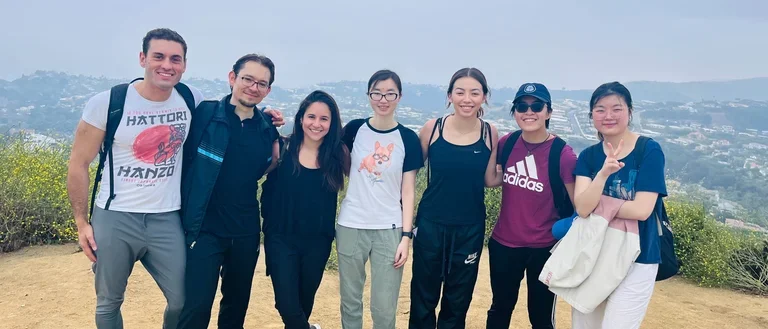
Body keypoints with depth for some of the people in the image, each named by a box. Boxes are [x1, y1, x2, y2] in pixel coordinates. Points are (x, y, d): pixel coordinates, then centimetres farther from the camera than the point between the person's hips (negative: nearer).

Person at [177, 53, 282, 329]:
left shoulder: (267, 129, 3)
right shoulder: (204, 113, -10)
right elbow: (182, 157, -6)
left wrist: (277, 156, 2)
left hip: (246, 232, 5)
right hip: (205, 230, -4)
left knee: (237, 304, 18)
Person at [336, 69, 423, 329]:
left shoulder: (408, 139, -2)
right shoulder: (354, 129, 0)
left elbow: (408, 191, -2)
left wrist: (406, 236, -6)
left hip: (390, 230, -1)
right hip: (351, 227, 1)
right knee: (350, 301, 11)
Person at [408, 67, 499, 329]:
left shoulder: (490, 133, -5)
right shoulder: (433, 128, -9)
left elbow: (490, 179, 2)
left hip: (470, 228, 1)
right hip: (431, 224, -1)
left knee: (458, 300, 17)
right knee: (423, 296, 13)